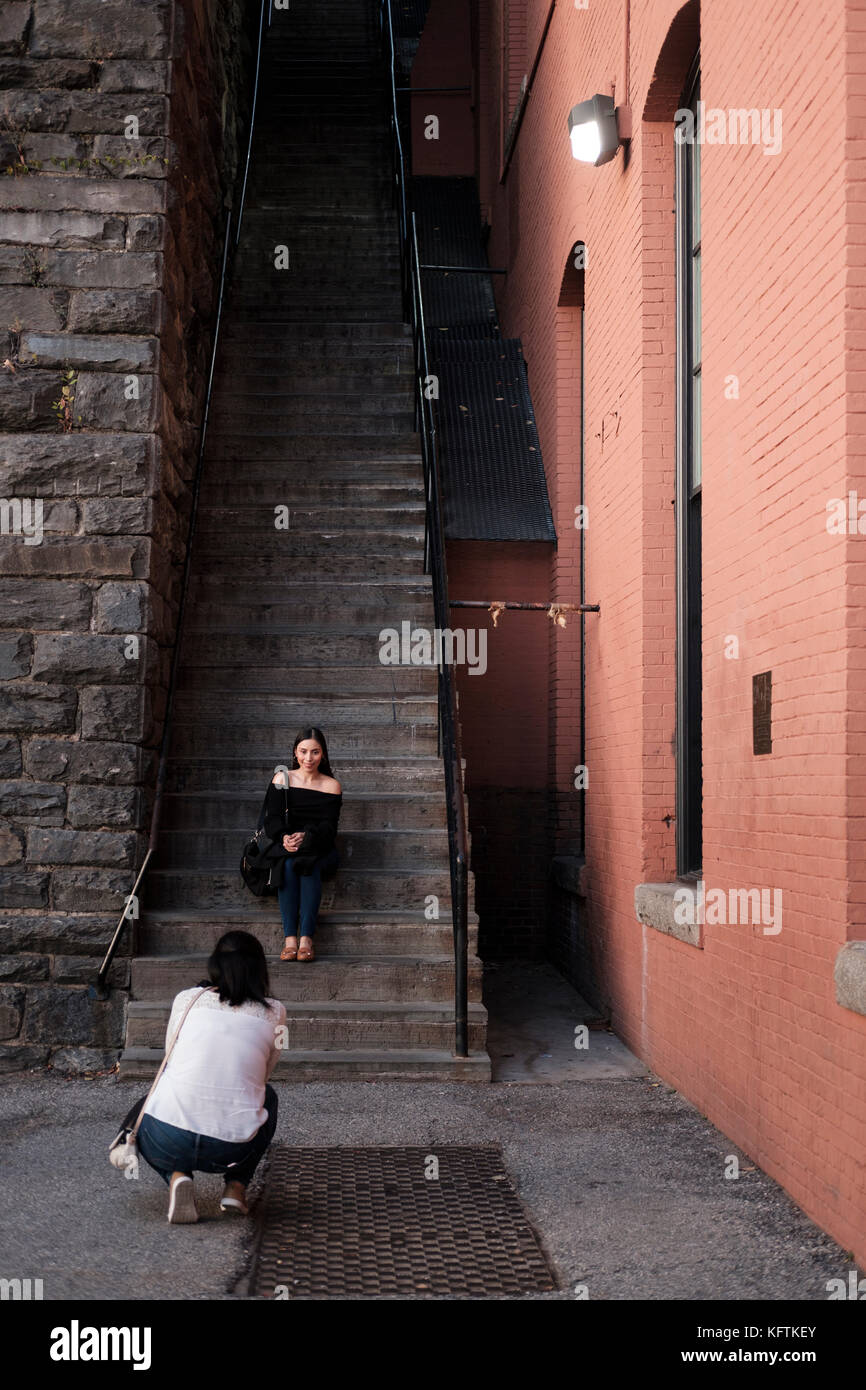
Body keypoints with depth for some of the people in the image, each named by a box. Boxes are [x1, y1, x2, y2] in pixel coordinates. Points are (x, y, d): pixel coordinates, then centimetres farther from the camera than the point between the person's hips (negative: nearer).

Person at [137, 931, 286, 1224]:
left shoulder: (186, 999, 8)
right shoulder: (274, 1013, 9)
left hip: (166, 1142, -1)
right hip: (232, 1151, 1)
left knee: (145, 1107, 37)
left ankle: (177, 1176, 7)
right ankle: (237, 1184, 15)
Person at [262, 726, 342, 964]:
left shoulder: (332, 786, 8)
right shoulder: (282, 779, 10)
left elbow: (329, 826, -3)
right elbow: (272, 819, 0)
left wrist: (306, 836, -23)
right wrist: (284, 838, -21)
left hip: (321, 849, -1)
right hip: (285, 847, 1)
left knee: (310, 864, -35)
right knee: (288, 864, -34)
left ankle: (307, 939, -39)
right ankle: (289, 938, -38)